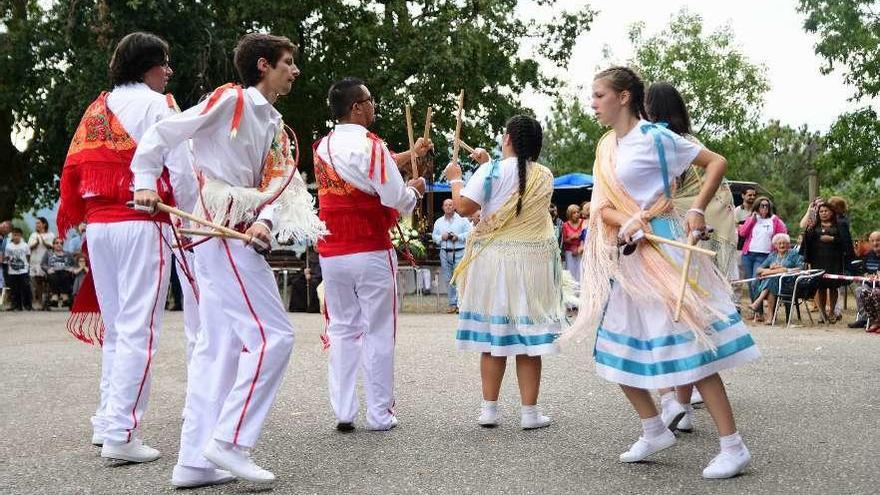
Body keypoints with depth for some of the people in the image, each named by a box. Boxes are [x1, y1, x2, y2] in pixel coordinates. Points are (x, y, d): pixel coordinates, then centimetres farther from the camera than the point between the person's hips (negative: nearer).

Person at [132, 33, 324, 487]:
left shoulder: (274, 127, 17)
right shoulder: (230, 100, -6)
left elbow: (276, 185, 4)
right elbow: (161, 134, -5)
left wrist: (265, 222, -14)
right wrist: (146, 183, -10)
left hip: (238, 236, 9)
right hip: (221, 233, -9)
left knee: (220, 346, 8)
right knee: (273, 335, -12)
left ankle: (194, 461, 11)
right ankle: (230, 439, -6)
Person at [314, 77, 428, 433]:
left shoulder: (324, 146, 11)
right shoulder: (369, 145, -12)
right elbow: (397, 201, -15)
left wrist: (409, 154, 32)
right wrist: (415, 189, 6)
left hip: (331, 254, 6)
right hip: (371, 253, -6)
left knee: (342, 330, 11)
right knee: (377, 333, 2)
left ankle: (343, 413, 8)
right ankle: (379, 415, 6)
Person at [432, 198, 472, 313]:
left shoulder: (462, 220, 4)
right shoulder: (439, 222, 15)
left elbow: (470, 233, -2)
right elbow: (434, 236, 15)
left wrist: (458, 237, -13)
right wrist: (441, 237, -5)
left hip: (459, 252, -4)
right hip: (445, 252, 4)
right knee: (448, 279, 5)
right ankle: (452, 303, 11)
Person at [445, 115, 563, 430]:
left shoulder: (492, 170, -8)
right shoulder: (545, 176, 6)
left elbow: (464, 207, -12)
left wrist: (456, 179, 5)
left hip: (495, 259, -2)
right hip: (534, 261, 2)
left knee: (493, 336, 5)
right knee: (527, 336, 4)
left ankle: (489, 409, 9)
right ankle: (529, 411, 6)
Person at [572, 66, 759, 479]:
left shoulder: (655, 138, -10)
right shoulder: (606, 147, 11)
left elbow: (716, 162, -9)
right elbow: (602, 206, 5)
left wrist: (697, 210, -19)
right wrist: (627, 223, -15)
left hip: (663, 248, -8)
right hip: (626, 253, 8)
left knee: (688, 344, -9)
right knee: (616, 349, 10)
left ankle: (733, 447, -2)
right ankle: (654, 431, 24)